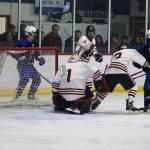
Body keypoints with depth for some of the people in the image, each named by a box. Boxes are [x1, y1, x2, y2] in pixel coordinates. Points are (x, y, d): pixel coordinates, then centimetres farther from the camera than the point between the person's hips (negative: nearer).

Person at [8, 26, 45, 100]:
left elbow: (36, 53, 20)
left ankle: (30, 95, 18)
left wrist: (40, 58, 3)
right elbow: (14, 54, -15)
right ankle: (17, 96, -10)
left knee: (37, 78, 6)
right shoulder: (21, 42, -15)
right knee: (24, 79, -19)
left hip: (30, 65, 8)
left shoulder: (34, 43, 9)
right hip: (22, 64, -8)